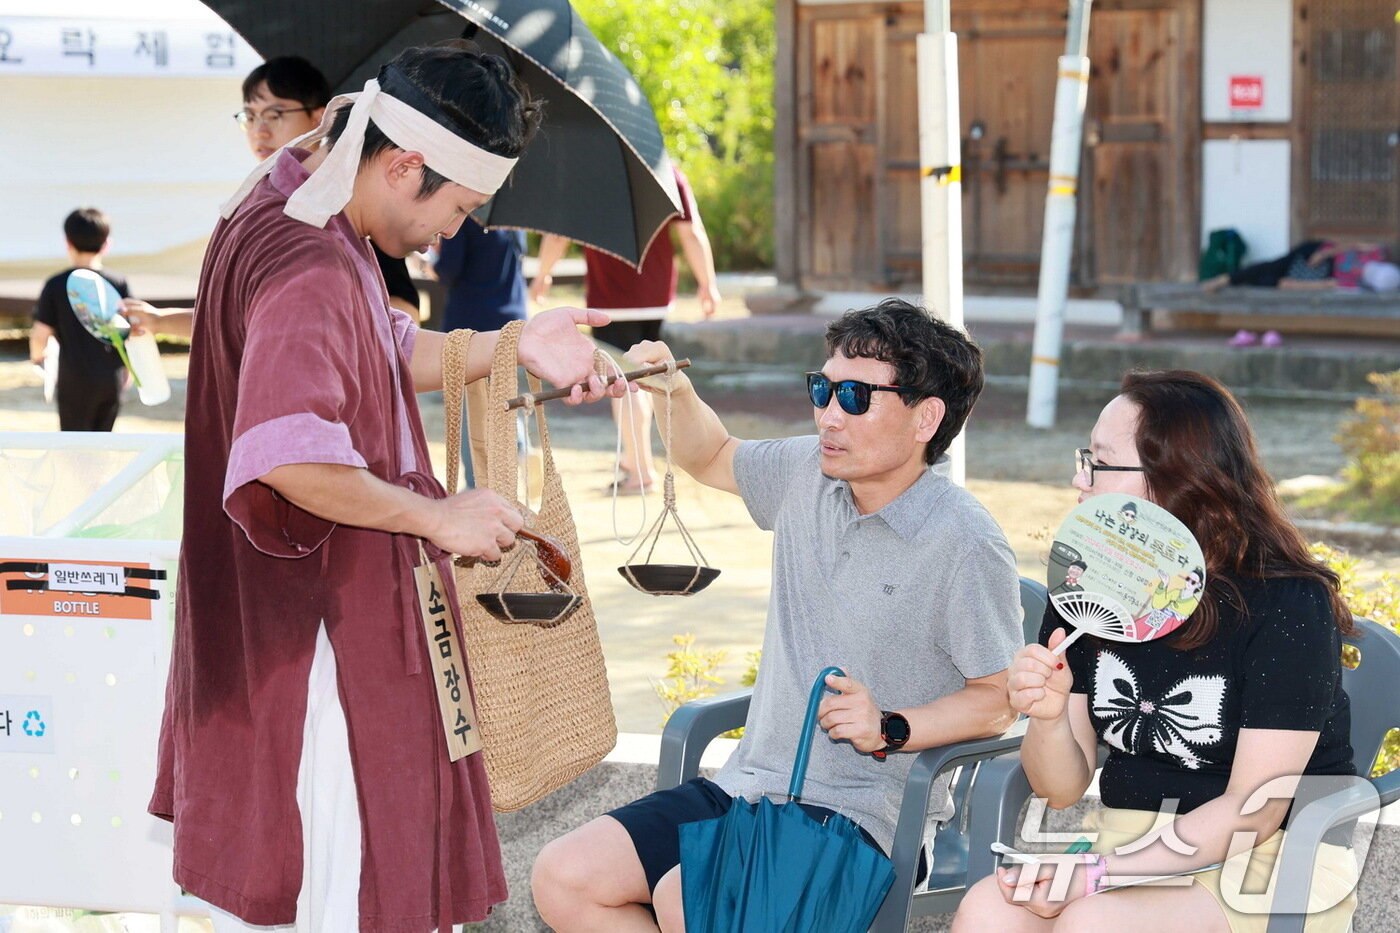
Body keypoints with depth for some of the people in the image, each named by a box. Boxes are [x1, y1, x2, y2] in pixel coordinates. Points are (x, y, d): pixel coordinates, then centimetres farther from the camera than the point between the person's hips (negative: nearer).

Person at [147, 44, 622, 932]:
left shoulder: (287, 211, 9)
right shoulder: (309, 271, -25)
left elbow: (387, 356, 21)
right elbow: (288, 457, -37)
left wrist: (512, 347, 8)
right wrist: (437, 517, -24)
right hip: (319, 623, -11)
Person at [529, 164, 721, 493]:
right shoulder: (669, 176, 0)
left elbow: (556, 237, -1)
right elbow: (692, 233, -2)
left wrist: (542, 276, 15)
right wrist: (707, 284, 7)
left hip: (610, 299, -4)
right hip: (657, 297, 4)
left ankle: (642, 469, -8)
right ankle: (633, 457, 27)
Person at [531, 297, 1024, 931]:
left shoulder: (965, 544, -14)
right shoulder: (807, 473, 6)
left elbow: (997, 701, -9)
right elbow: (713, 460, 28)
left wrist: (892, 729, -22)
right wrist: (674, 394, 9)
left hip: (863, 813, -7)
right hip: (747, 785, 7)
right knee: (562, 879, -5)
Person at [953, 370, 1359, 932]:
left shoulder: (1286, 603, -13)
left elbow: (1252, 812, -15)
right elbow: (1062, 790, 5)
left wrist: (1098, 873, -21)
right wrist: (1048, 717, -17)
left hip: (1270, 864, -5)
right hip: (1125, 839, 5)